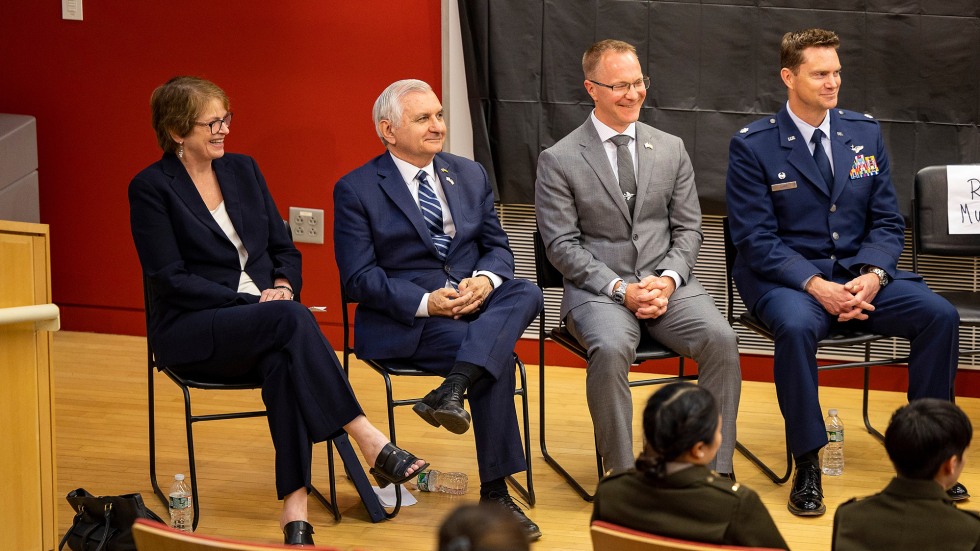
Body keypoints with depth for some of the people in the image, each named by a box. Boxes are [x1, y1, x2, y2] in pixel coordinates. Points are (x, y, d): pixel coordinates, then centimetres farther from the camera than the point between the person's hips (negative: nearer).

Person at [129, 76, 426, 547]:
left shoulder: (243, 170, 13)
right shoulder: (151, 187, -5)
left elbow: (285, 249, 16)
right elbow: (170, 279, -11)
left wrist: (283, 286, -8)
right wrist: (253, 301, -19)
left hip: (262, 319, 4)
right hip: (191, 332, -4)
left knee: (282, 359, -34)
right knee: (290, 318, -34)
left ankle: (295, 506, -39)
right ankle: (369, 442, -37)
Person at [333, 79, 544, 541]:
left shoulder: (470, 175, 15)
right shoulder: (356, 189, -2)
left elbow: (497, 246, 14)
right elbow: (358, 278, -8)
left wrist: (486, 279, -11)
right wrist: (425, 302, -20)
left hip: (477, 302, 5)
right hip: (402, 323, -5)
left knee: (526, 292, -28)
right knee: (495, 354, -29)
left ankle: (451, 391, -41)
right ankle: (494, 493, -24)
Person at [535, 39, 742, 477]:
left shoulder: (671, 149, 12)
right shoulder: (558, 160, 0)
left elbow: (688, 228, 12)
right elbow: (562, 245, -3)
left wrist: (669, 279, -8)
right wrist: (619, 289, -15)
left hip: (667, 283, 3)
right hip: (596, 289, -3)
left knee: (720, 338, -25)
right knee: (610, 347, -36)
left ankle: (717, 471, -17)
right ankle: (621, 474, -22)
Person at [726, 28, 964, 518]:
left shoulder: (865, 134, 8)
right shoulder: (752, 146, -6)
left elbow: (887, 222, 8)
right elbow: (755, 238, -10)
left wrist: (872, 276, -13)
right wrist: (815, 286, -23)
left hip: (859, 273, 4)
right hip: (784, 276, -4)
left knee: (940, 315, -18)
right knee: (796, 326, -38)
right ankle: (807, 465, -23)